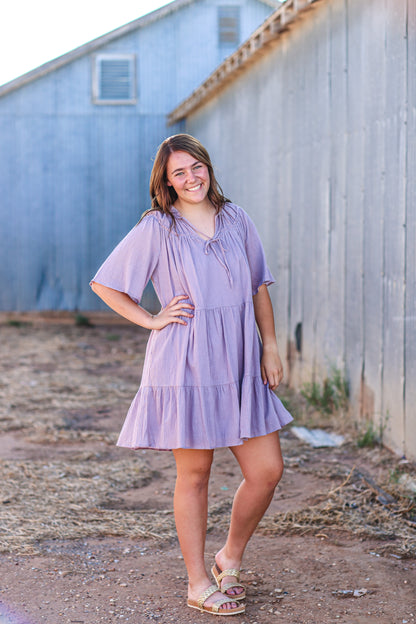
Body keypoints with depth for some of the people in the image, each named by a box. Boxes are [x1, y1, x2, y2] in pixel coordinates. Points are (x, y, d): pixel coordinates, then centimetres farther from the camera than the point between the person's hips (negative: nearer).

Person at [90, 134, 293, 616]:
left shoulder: (235, 220, 9)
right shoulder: (157, 229, -3)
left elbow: (259, 287, 15)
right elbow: (104, 284, 1)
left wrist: (270, 348, 10)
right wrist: (151, 320, -3)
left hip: (239, 365, 5)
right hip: (186, 367, -4)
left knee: (267, 470, 2)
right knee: (194, 473, 4)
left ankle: (230, 559, 26)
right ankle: (198, 584, 18)